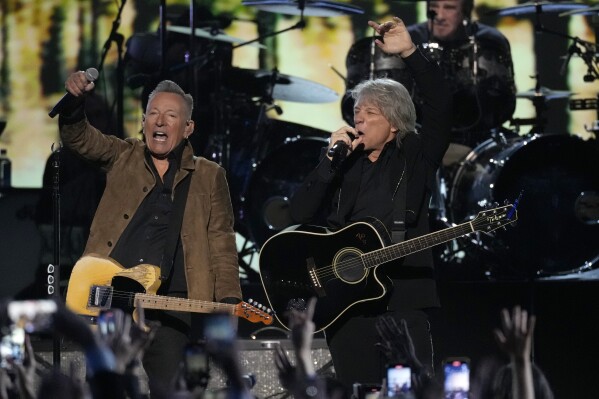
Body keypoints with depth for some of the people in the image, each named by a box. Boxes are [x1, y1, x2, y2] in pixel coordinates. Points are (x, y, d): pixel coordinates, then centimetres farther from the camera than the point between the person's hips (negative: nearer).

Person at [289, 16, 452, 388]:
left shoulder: (416, 156, 9)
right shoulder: (342, 163, 14)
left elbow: (441, 104, -6)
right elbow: (300, 214, 3)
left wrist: (409, 52, -14)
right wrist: (331, 159, -6)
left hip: (404, 292, -2)